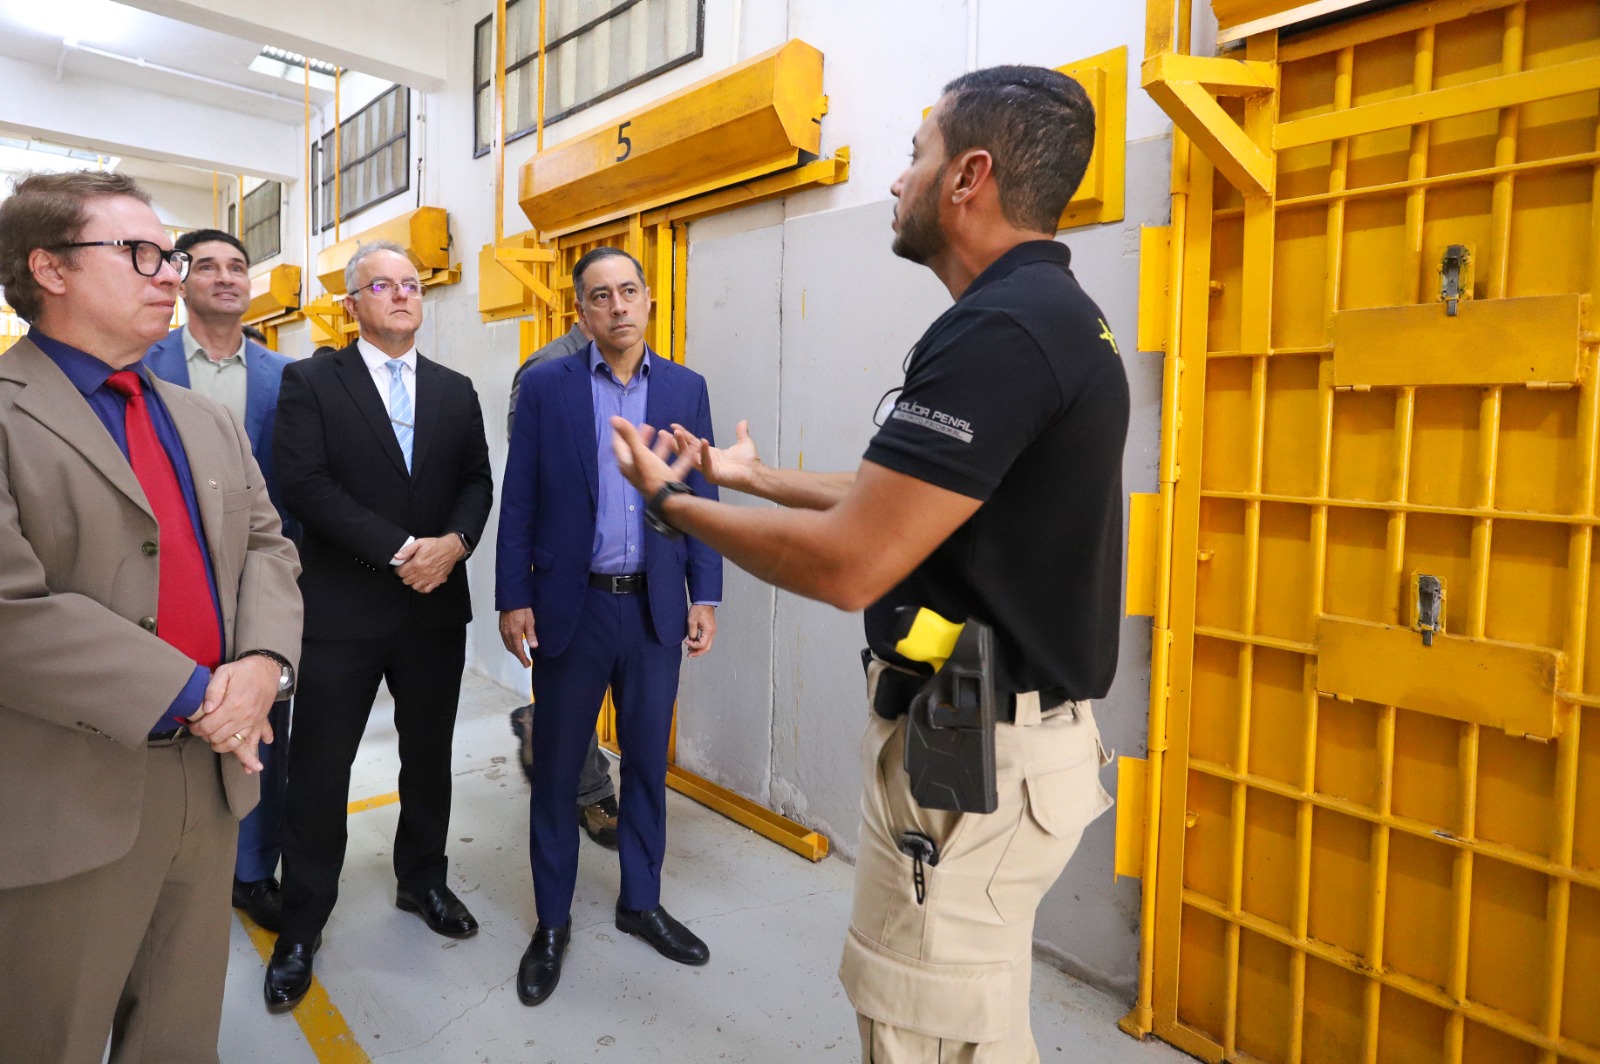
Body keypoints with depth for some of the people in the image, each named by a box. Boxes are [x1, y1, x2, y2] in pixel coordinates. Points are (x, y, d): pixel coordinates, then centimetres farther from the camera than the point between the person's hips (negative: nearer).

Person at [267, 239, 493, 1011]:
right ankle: (302, 925, 24)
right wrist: (401, 550, -19)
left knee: (428, 757, 16)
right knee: (318, 770, 7)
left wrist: (453, 542, -14)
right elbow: (305, 485, -13)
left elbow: (478, 483, 6)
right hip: (343, 609, -3)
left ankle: (423, 881, 36)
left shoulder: (455, 391, 10)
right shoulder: (311, 382, -2)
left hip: (437, 606, 4)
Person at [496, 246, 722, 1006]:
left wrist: (705, 595, 0)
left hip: (656, 608, 2)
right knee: (556, 767, 11)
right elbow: (518, 501, -1)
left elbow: (701, 499, 5)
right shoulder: (546, 386, -1)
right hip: (572, 606, -2)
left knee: (647, 761, 14)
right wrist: (513, 599, -5)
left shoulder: (685, 388, 4)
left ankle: (640, 900, 34)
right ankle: (552, 921, 29)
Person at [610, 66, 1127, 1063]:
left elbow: (847, 564, -26)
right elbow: (902, 494, 17)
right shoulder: (1050, 313, 10)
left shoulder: (1000, 328, -23)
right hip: (1000, 728, 10)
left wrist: (673, 500, -10)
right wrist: (755, 477, 23)